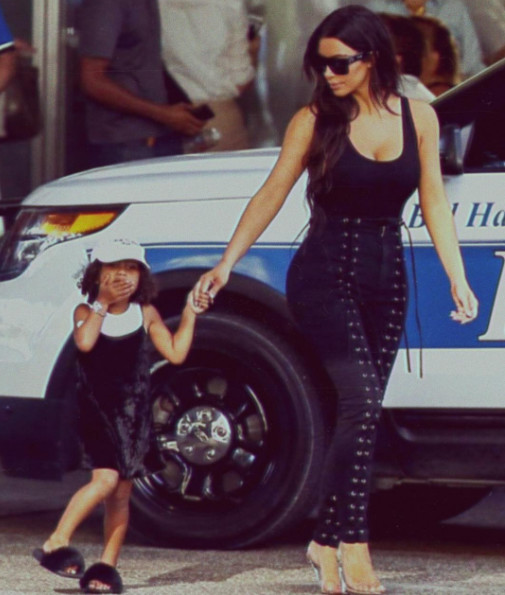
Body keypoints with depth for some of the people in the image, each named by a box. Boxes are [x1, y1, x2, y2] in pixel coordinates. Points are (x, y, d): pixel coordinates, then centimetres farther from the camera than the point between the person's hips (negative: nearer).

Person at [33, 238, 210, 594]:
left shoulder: (145, 314, 8)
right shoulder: (86, 312, 1)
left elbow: (176, 353, 1)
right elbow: (85, 342, -22)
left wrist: (189, 315, -4)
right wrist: (103, 303, -16)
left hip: (134, 413, 3)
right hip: (97, 410, -3)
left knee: (121, 493, 3)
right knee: (106, 478, -21)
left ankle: (107, 566, 7)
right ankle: (57, 544, -15)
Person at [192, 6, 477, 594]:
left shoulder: (418, 117, 5)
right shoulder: (315, 121, -2)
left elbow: (433, 201, 8)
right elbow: (271, 194, 0)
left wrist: (458, 279, 3)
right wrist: (226, 264, -6)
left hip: (385, 281, 4)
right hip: (324, 275, -3)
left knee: (360, 418, 2)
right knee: (361, 402, -19)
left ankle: (327, 541, 11)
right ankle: (354, 545, -17)